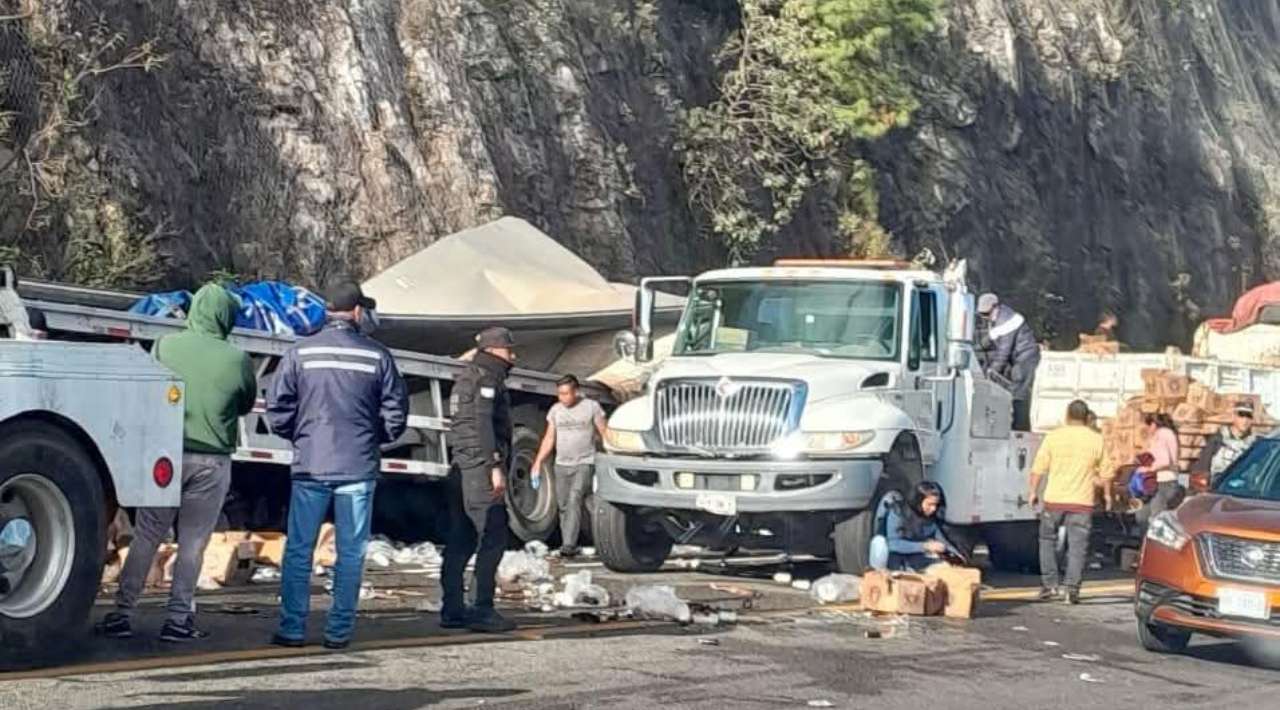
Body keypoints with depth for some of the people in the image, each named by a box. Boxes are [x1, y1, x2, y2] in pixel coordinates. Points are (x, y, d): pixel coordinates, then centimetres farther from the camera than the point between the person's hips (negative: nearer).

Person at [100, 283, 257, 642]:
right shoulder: (237, 360, -6)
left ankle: (122, 614, 9)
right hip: (213, 461, -1)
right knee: (193, 544, 8)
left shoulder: (166, 346, -5)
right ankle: (178, 618, 9)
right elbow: (246, 405, 10)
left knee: (145, 538, 9)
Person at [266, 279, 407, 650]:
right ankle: (339, 630, 7)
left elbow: (277, 411, -2)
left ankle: (292, 628, 5)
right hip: (358, 467, 0)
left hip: (310, 466, 0)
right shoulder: (377, 357, -1)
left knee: (299, 550, 7)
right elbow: (395, 413, 0)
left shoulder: (300, 354, -1)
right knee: (350, 552, 7)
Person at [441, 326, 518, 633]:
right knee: (493, 538, -10)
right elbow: (484, 422, -18)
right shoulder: (487, 377, -7)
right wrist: (496, 466, -22)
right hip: (480, 468, -10)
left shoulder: (465, 378, 24)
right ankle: (482, 610, -14)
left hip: (461, 469, 10)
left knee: (461, 541, 9)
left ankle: (452, 610, 10)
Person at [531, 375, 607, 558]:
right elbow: (549, 438, 14)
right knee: (563, 506, 3)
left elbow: (604, 434, 0)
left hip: (584, 464, -5)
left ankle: (569, 545, -25)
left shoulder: (591, 407, -1)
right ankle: (566, 544, 10)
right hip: (562, 465, 5)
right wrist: (538, 462, 7)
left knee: (574, 500, -19)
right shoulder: (555, 410, 10)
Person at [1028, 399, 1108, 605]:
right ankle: (1071, 587, -6)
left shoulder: (1053, 437, 0)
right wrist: (1107, 494, 23)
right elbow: (1105, 473, 8)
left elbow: (1038, 468, 0)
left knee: (1047, 539, 16)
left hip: (1054, 500, 1)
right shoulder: (1097, 440, 2)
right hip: (1082, 503, 0)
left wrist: (1033, 491, 11)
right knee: (1077, 546, 2)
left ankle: (1050, 583, 10)